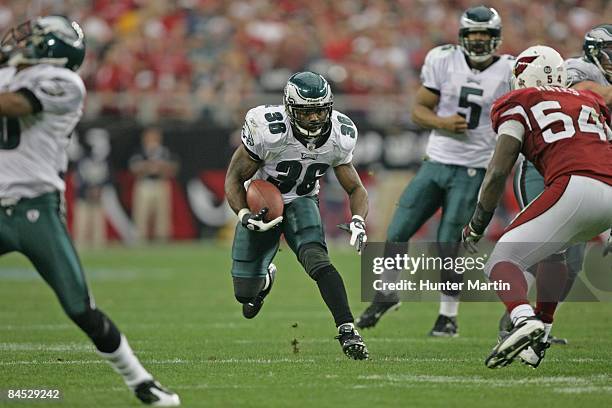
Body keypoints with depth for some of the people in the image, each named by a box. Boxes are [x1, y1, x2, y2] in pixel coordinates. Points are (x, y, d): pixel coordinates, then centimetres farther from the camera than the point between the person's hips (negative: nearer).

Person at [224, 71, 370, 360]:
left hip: (301, 204, 1)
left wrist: (358, 222, -23)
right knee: (245, 294, 8)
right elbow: (234, 178, -17)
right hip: (261, 209, -1)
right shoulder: (268, 131, -29)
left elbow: (355, 188, -3)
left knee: (317, 259, -31)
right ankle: (265, 277, 45)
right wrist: (244, 215, -34)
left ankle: (347, 330, -34)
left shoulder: (338, 138, -16)